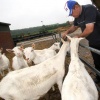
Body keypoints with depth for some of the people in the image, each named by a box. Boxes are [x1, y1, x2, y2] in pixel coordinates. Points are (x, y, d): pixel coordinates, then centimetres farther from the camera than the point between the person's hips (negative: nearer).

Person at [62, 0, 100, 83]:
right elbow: (74, 26, 19)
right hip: (92, 42, 7)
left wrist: (78, 37, -15)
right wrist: (67, 32, -1)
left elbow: (89, 29, -31)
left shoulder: (89, 9, -24)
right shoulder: (77, 16, 1)